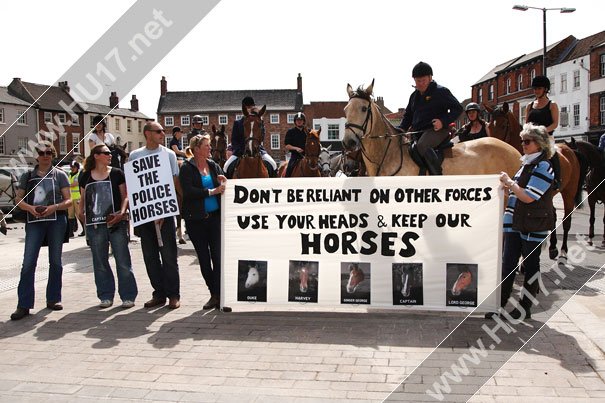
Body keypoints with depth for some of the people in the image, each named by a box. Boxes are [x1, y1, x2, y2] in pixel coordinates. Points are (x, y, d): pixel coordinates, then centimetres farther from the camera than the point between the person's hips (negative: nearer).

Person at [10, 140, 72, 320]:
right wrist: (30, 208, -9)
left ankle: (53, 299, 18)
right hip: (34, 221, 1)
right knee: (28, 262, -7)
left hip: (56, 220, 0)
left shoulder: (60, 175, 6)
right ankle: (24, 305, -5)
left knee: (55, 261, 6)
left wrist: (54, 207, -16)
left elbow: (68, 200, 3)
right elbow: (18, 199, 11)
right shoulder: (28, 176, 11)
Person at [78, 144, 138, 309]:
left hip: (116, 223, -2)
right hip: (95, 225, 2)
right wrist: (80, 212, -3)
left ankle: (128, 296, 6)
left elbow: (125, 196, 1)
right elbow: (83, 199, 16)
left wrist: (122, 212, -15)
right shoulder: (86, 177, 9)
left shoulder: (117, 173, 4)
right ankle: (106, 296, 19)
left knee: (123, 261, -2)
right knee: (100, 263, 8)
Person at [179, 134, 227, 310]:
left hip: (215, 216, 2)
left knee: (217, 256, -7)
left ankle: (217, 295, -3)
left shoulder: (214, 166, 9)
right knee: (204, 258, 7)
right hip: (196, 219, -2)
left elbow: (223, 189, 11)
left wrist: (223, 182, -11)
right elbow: (188, 191, -15)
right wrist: (211, 191, -17)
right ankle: (214, 294, 20)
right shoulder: (187, 168, -2)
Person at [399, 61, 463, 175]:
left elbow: (457, 108, -3)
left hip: (437, 130, -8)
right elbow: (408, 116, 25)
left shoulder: (440, 91, -2)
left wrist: (443, 121, -19)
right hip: (417, 130, 8)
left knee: (422, 145, -36)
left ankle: (438, 178, -37)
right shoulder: (414, 95, 18)